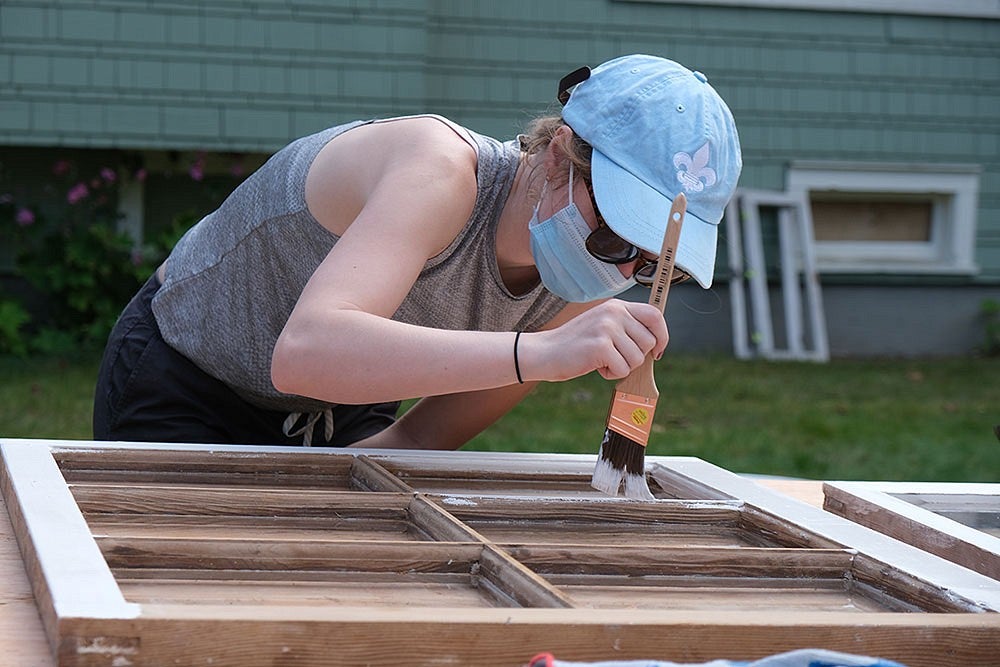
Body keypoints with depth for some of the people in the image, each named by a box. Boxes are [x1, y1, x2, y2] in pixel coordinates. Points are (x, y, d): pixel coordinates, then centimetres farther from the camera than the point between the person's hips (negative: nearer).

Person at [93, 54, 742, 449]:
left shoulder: (576, 300, -15)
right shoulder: (439, 169, -37)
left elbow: (421, 438, -4)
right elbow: (304, 354, -54)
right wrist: (539, 353, -62)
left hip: (341, 417, 6)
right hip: (182, 388, -5)